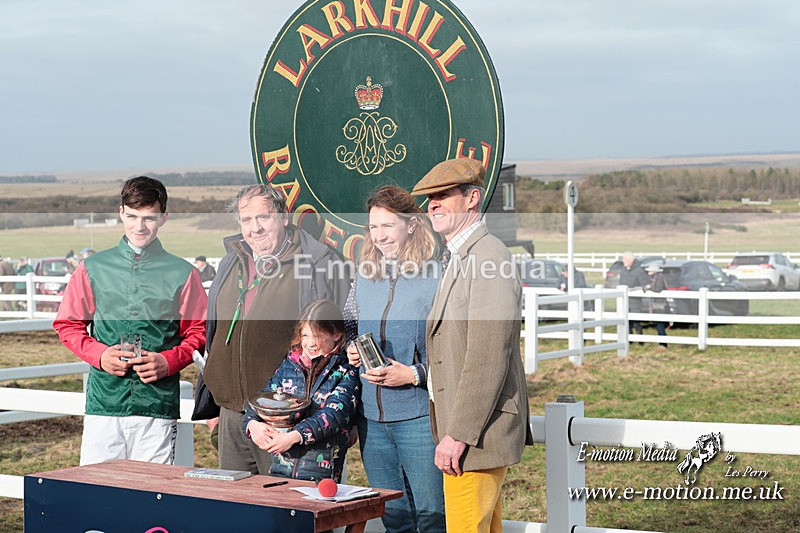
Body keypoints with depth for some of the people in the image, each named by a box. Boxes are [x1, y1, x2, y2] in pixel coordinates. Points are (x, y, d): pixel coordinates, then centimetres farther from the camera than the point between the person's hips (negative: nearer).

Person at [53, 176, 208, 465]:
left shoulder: (182, 274, 6)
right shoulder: (93, 268, 10)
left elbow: (199, 332, 8)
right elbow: (67, 324, 14)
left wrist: (168, 361, -9)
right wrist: (99, 354, -4)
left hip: (158, 406, -1)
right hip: (103, 400, 1)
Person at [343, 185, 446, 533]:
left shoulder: (438, 277, -10)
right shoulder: (366, 276, 10)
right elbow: (347, 326, 24)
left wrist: (415, 374, -20)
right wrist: (351, 351, 3)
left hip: (419, 413, -6)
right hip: (373, 415, 6)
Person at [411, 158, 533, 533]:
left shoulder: (488, 257, -16)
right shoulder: (458, 259, 17)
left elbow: (488, 357, -22)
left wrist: (459, 434, -22)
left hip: (477, 431, -10)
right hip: (462, 427, 10)